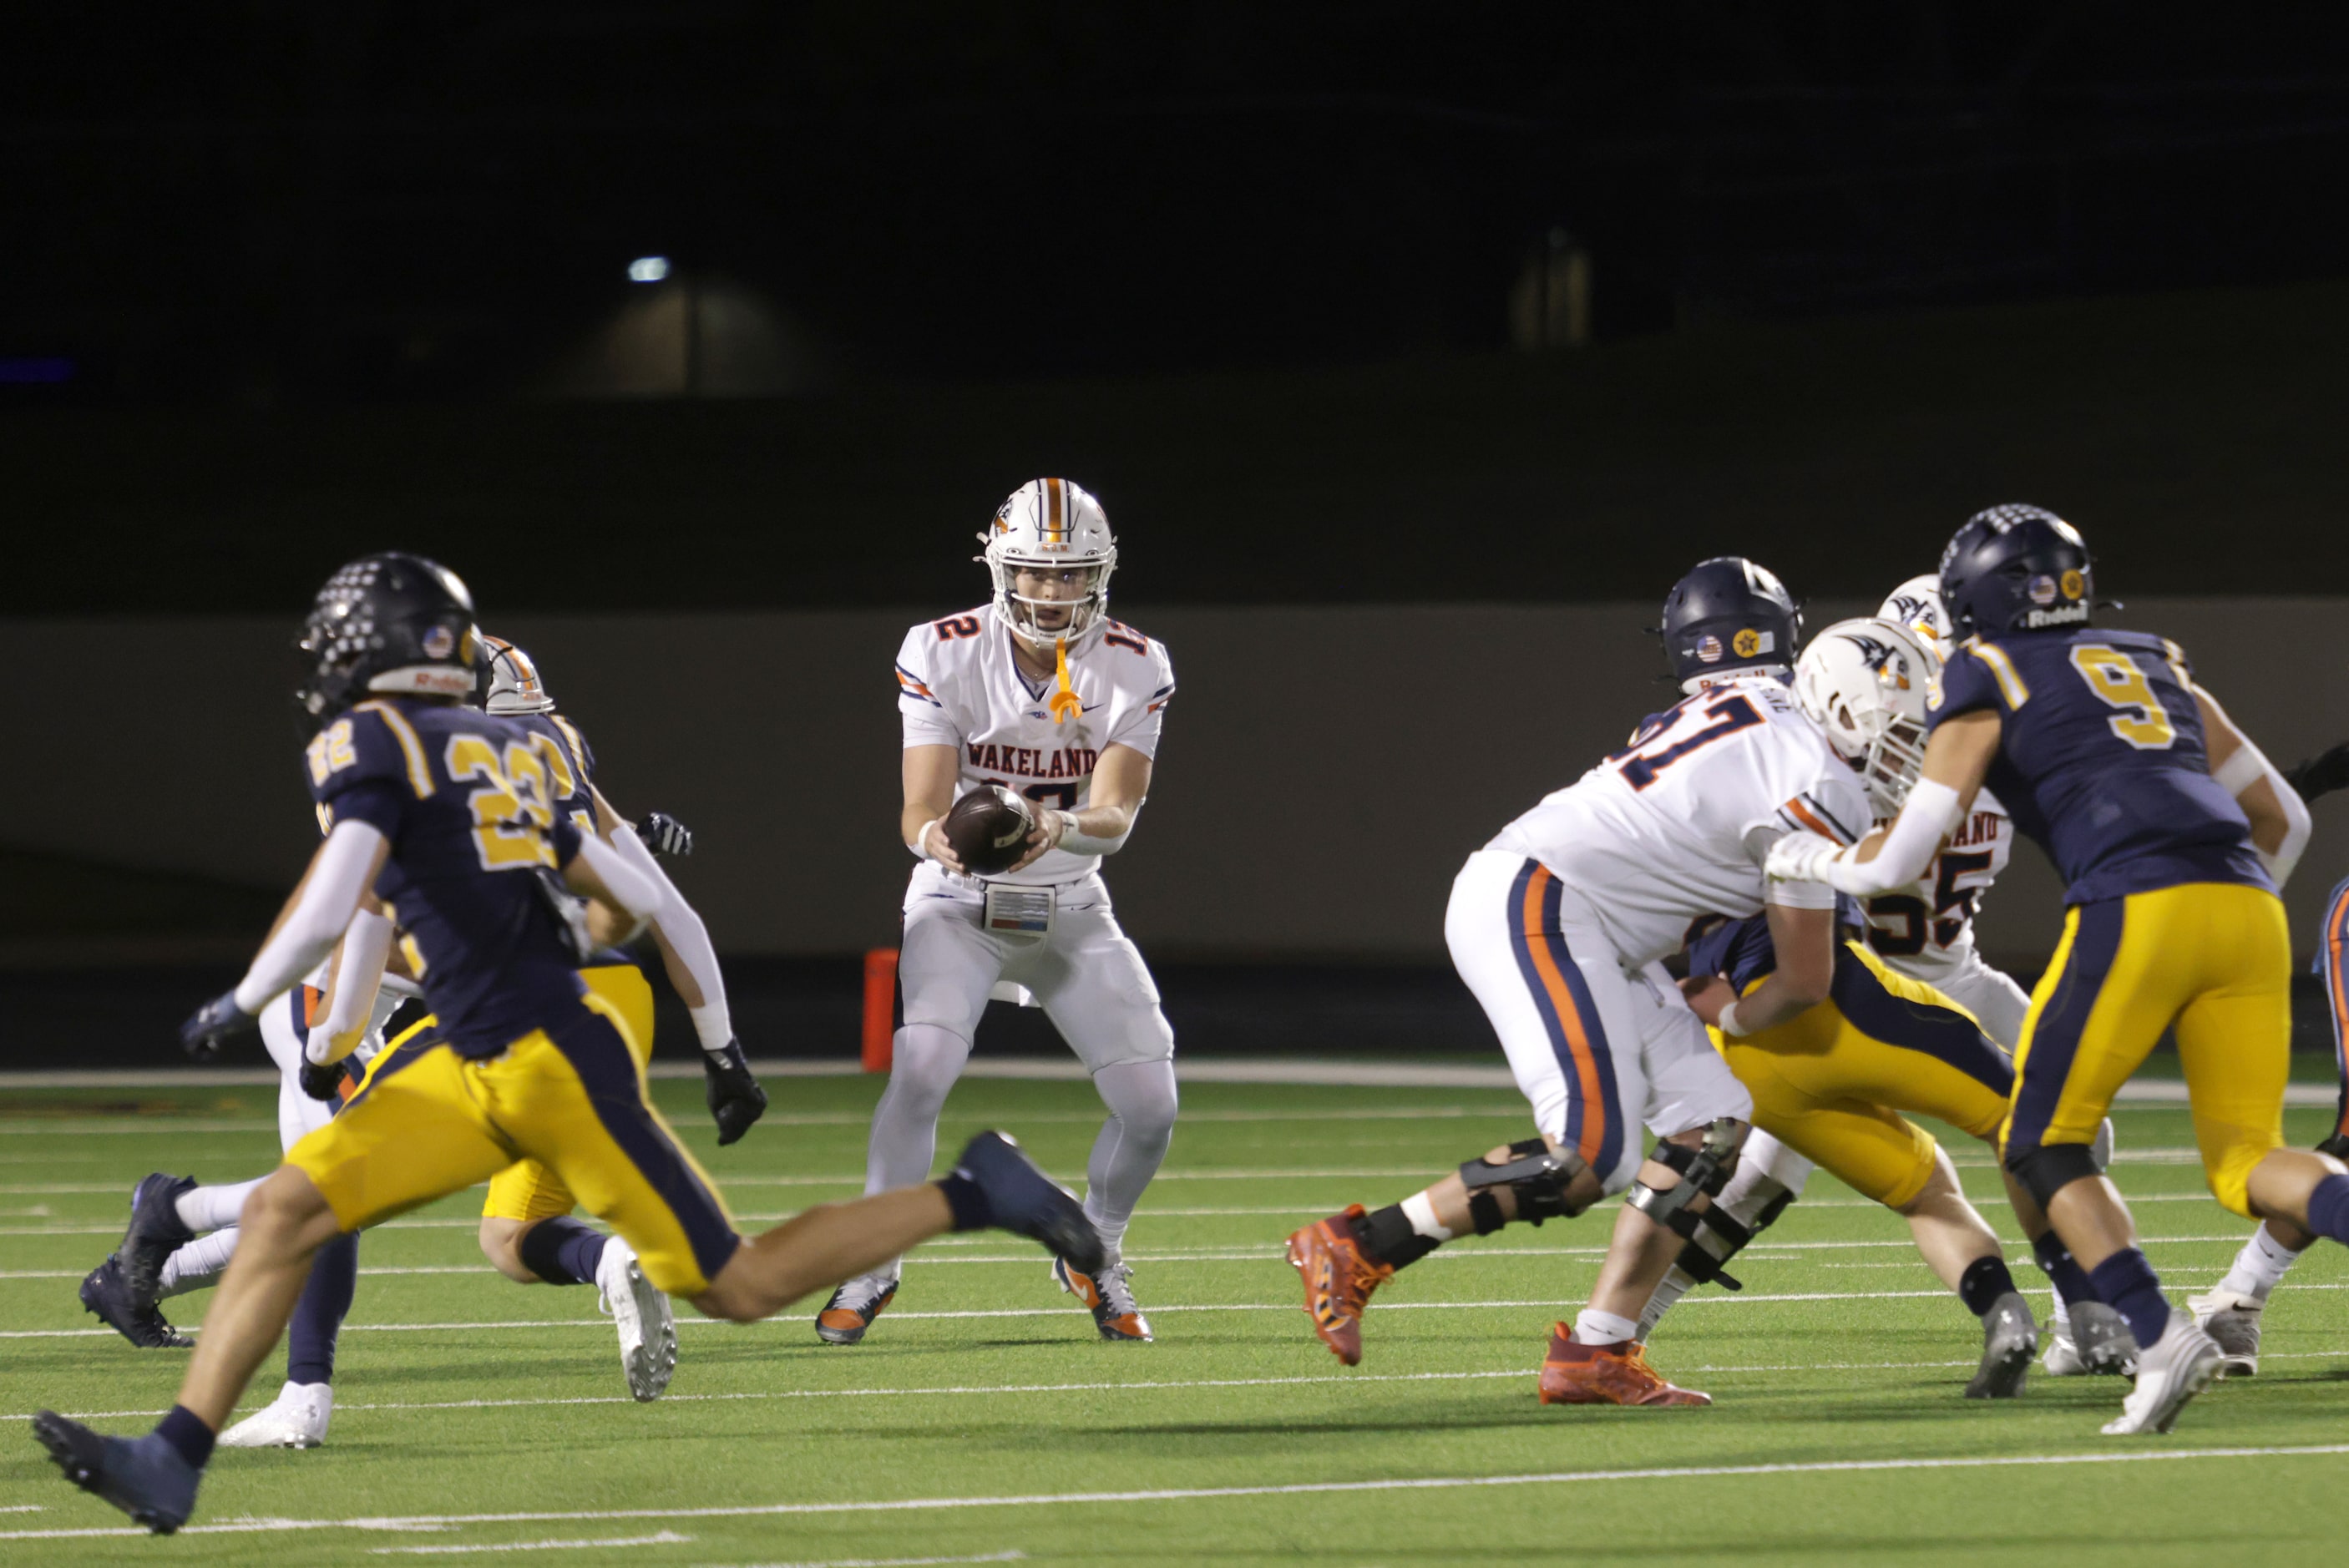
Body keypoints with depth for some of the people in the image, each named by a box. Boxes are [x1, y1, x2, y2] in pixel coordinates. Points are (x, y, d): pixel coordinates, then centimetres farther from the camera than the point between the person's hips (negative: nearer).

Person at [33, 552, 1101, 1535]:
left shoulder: (372, 742, -8)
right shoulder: (504, 750, 16)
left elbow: (327, 911, -19)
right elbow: (633, 899, 19)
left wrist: (239, 1005, -4)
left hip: (552, 1064, -9)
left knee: (741, 1287, -1)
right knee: (284, 1212, 0)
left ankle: (970, 1198, 7)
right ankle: (173, 1464, -2)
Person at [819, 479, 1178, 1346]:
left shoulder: (1133, 668, -11)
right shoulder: (944, 654, -16)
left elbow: (1115, 815, -21)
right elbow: (921, 809, -20)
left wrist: (1060, 831, -45)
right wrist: (940, 838, -45)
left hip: (1071, 908, 2)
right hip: (959, 903, -2)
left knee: (1150, 1105, -9)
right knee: (922, 1069, -27)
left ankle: (1093, 1253, 21)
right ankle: (873, 1266, -10)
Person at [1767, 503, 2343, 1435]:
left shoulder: (1987, 685, 12)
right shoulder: (2158, 668, 29)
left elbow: (1897, 861, 9)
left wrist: (1804, 860, 28)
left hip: (2136, 906, -5)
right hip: (2247, 906, 5)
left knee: (2044, 1144, 9)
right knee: (2245, 1161, 9)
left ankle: (2160, 1339, -11)